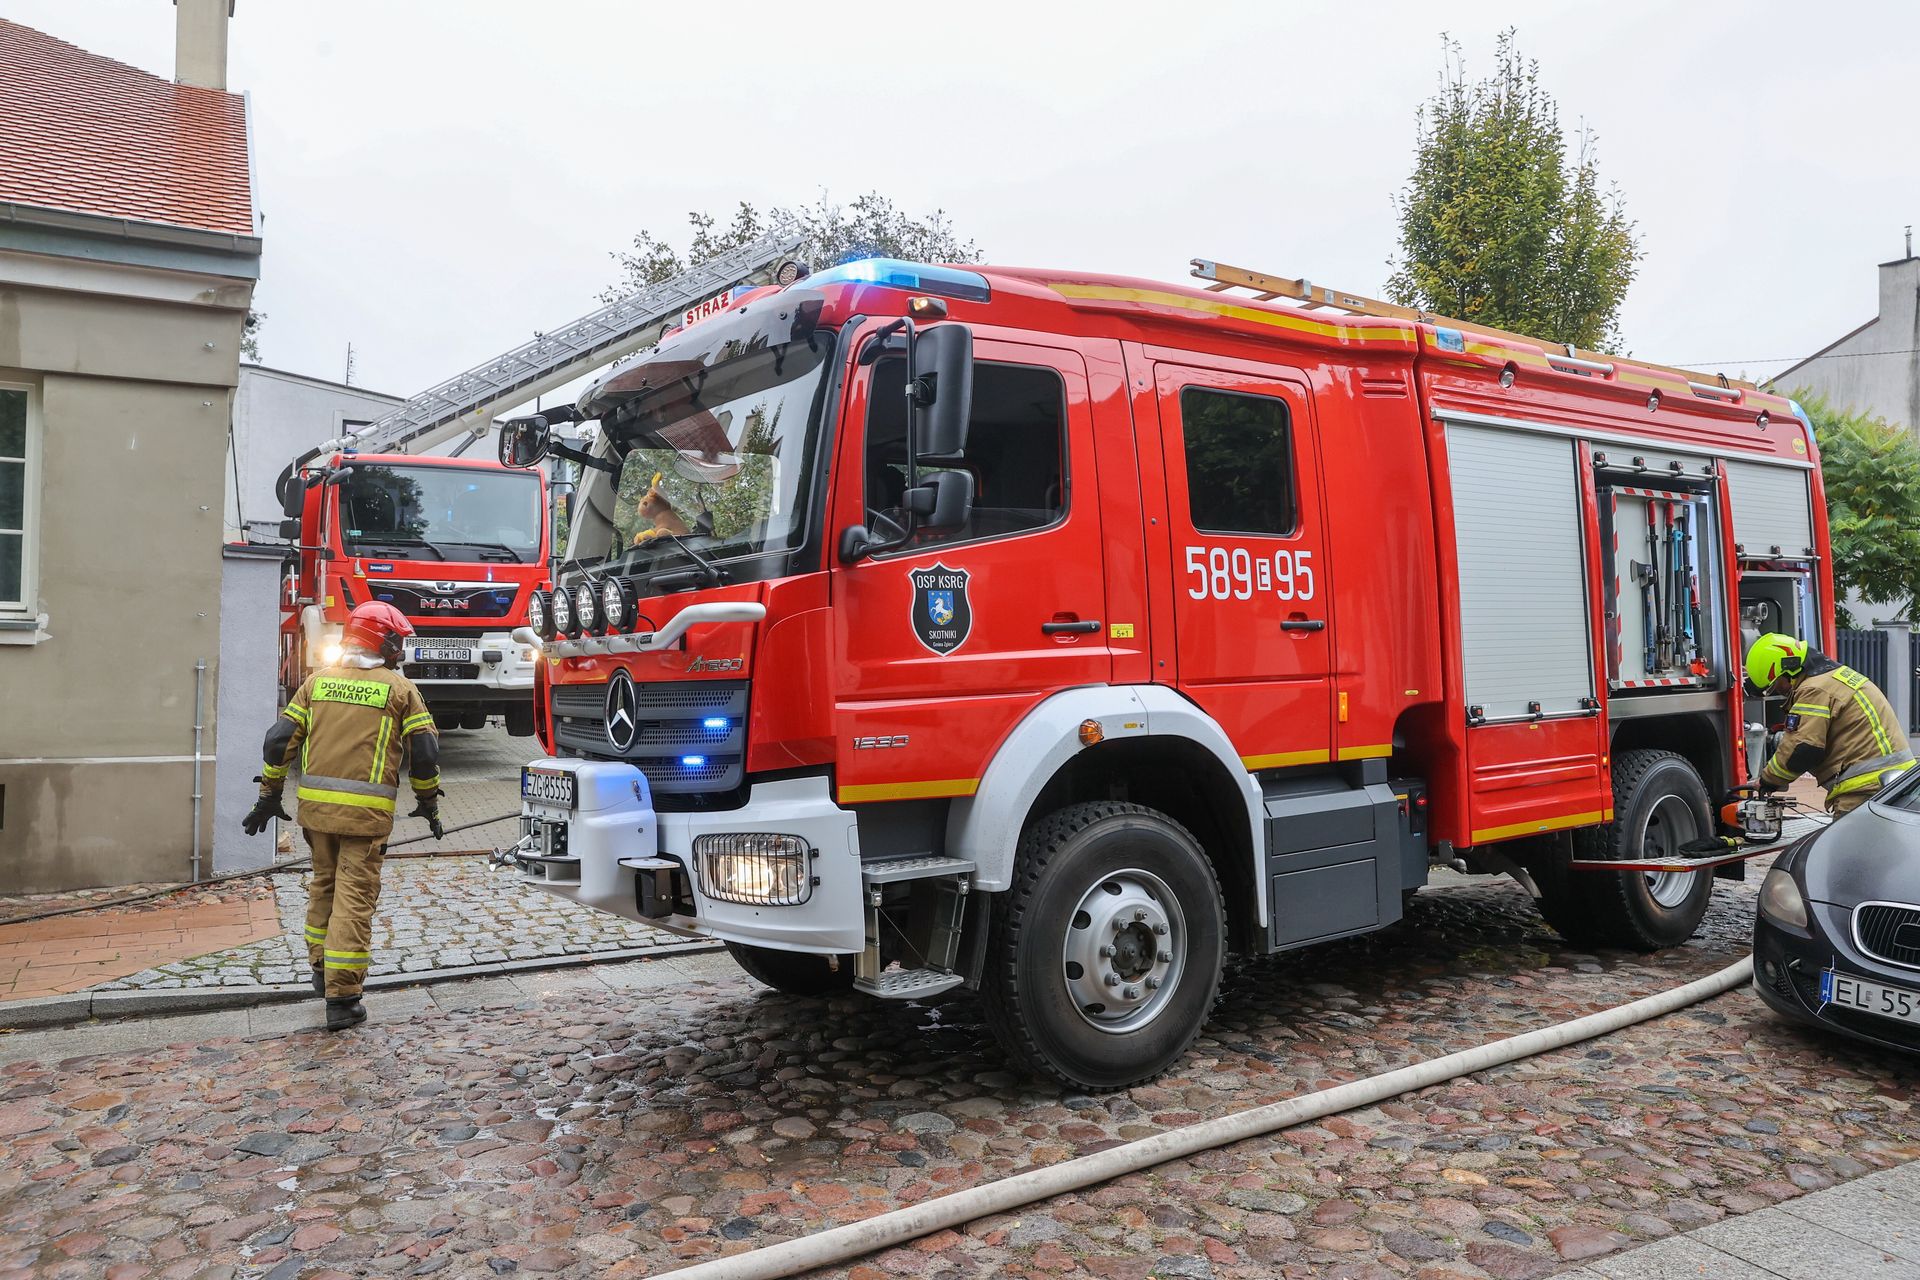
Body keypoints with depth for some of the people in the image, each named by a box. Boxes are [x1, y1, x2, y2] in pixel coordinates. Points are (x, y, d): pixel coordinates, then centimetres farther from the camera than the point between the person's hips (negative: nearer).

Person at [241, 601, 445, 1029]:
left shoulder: (319, 680, 10)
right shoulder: (399, 688, -1)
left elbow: (280, 740, 7)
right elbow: (424, 752, -2)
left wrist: (270, 794, 16)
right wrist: (429, 804, 11)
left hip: (316, 805, 5)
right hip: (366, 813, -5)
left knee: (324, 885, 23)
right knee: (354, 898, -1)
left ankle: (322, 971, 36)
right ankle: (341, 998, -1)